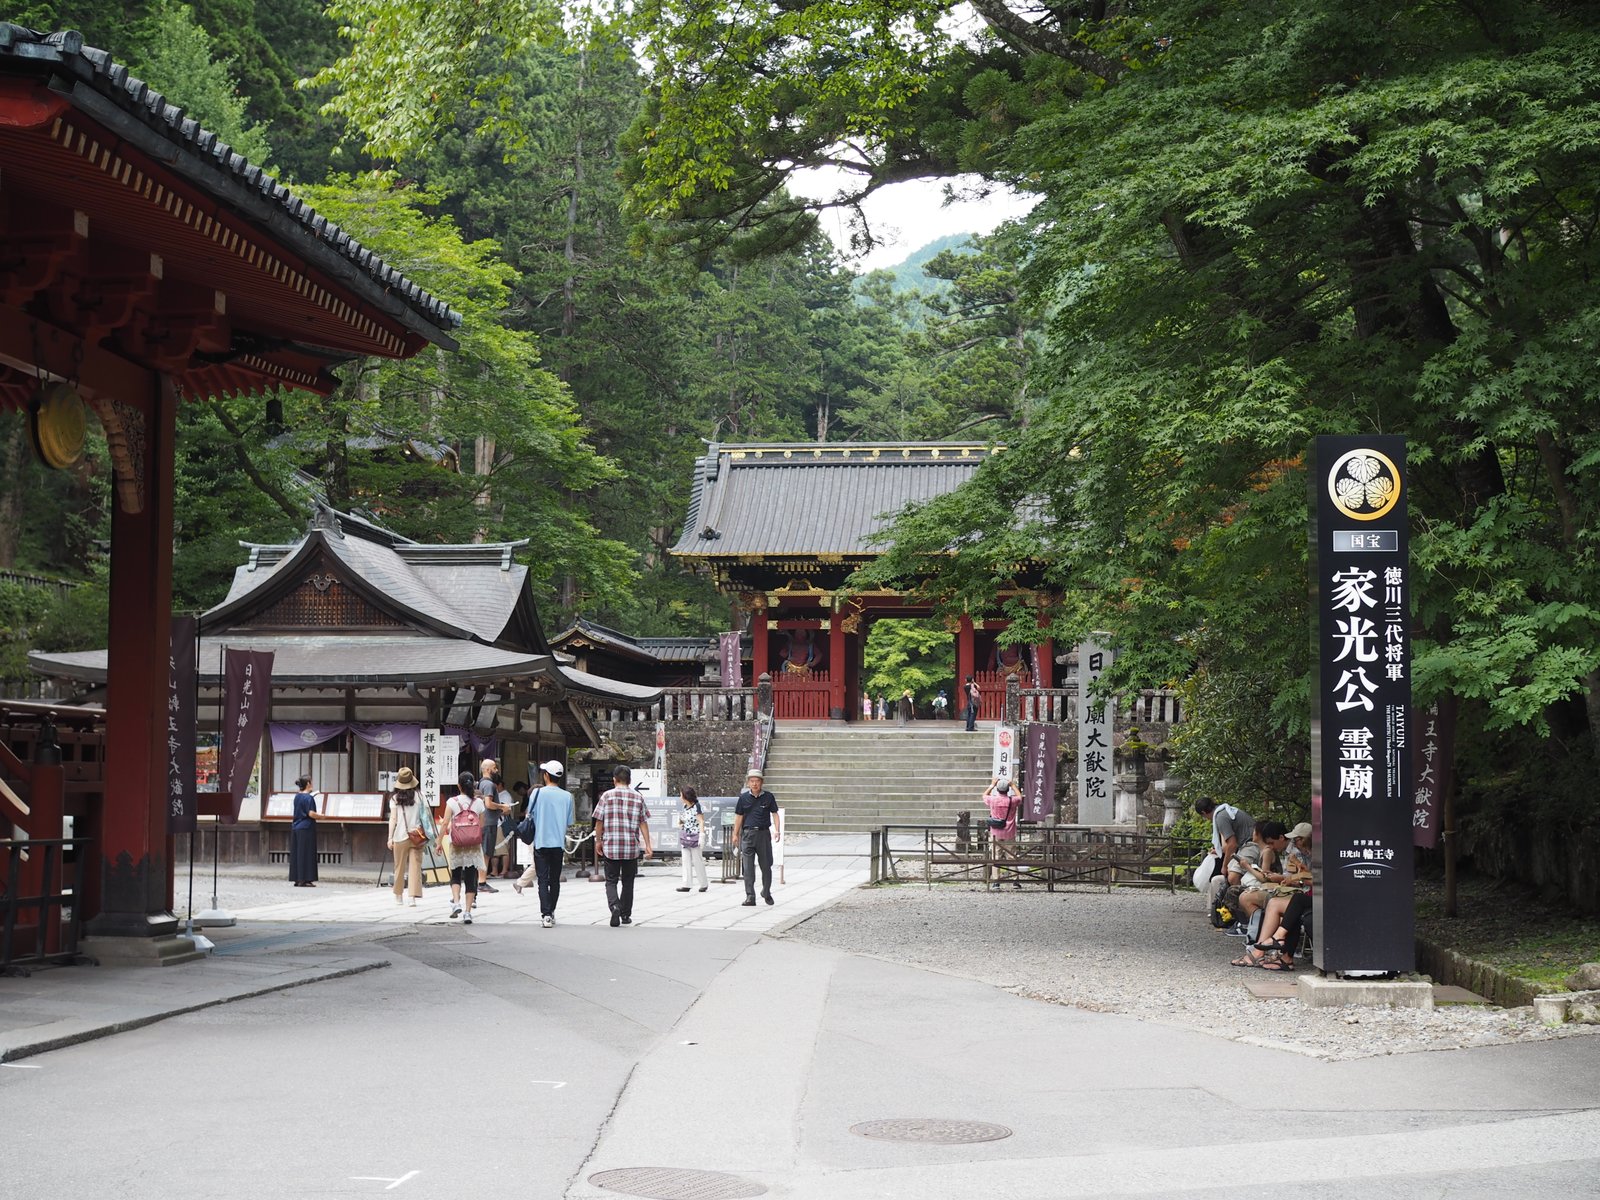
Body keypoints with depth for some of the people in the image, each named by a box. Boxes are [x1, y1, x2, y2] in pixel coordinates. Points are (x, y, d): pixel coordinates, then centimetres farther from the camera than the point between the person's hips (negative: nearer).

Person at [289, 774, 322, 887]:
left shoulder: (297, 796, 11)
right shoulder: (309, 798, -14)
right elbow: (311, 814, -19)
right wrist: (320, 816, -1)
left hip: (296, 827, 8)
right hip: (306, 829, -8)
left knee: (296, 853, 9)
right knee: (305, 854, -4)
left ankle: (297, 879, 13)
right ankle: (304, 879, -4)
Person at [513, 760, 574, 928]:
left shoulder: (538, 792, -7)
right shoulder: (567, 796, -1)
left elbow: (530, 816, 2)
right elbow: (569, 822, 5)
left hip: (541, 842, -2)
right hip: (559, 843, 2)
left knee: (543, 880, -3)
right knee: (555, 880, 13)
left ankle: (545, 915, -14)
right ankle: (551, 913, 21)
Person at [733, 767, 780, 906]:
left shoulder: (768, 797, 3)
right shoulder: (744, 798, 5)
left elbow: (774, 814, 5)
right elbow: (739, 816, 11)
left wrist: (777, 830, -8)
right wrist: (735, 834, 10)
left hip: (764, 833, 0)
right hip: (748, 834, 0)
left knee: (766, 866, 8)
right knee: (748, 867, -6)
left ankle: (766, 892, 30)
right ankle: (750, 897, -6)